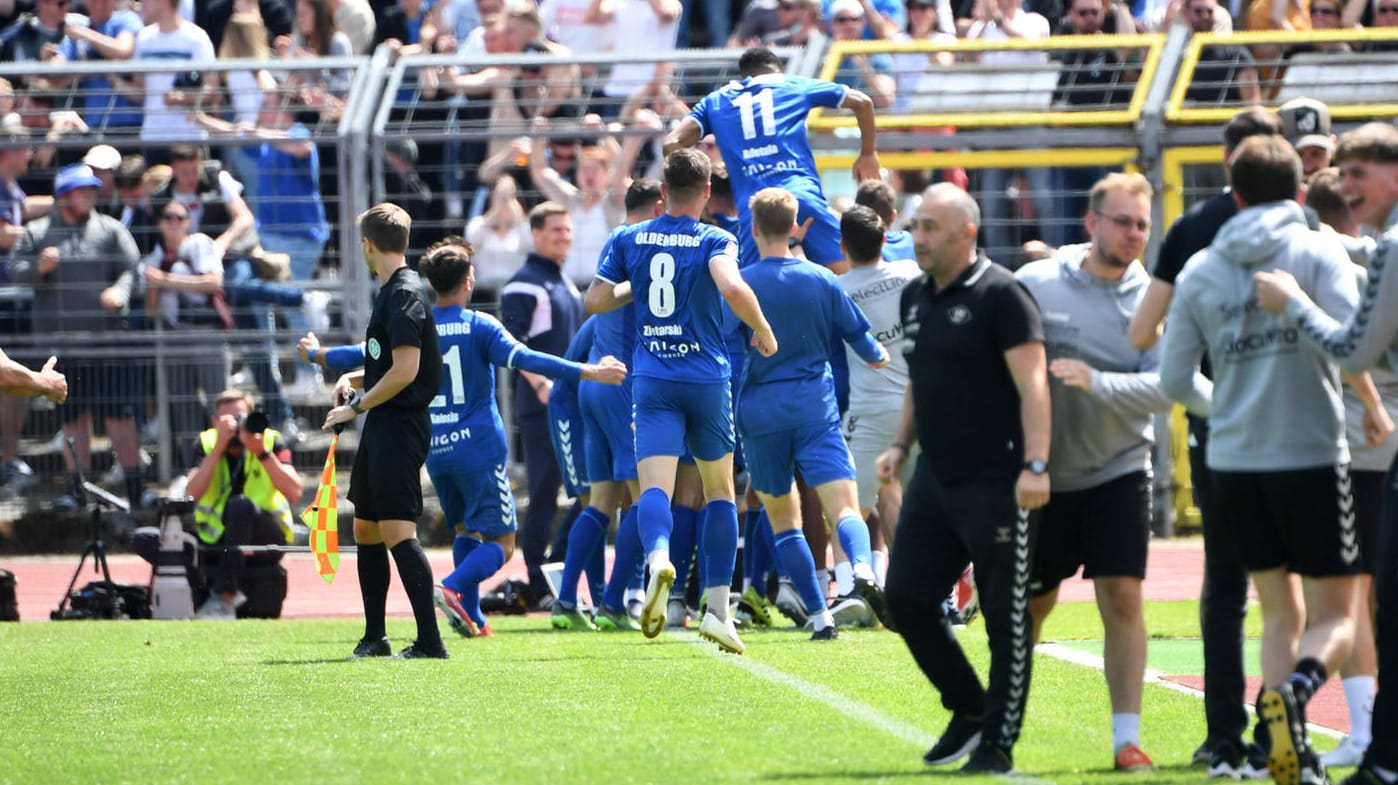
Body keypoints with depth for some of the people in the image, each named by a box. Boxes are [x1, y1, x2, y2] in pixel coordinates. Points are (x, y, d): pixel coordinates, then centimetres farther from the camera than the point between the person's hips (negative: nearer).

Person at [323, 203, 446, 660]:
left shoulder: (405, 294, -16)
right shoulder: (391, 291, 15)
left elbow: (405, 370, -22)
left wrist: (356, 407, -13)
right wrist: (355, 379, 12)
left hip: (399, 428, -11)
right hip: (382, 429, 11)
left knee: (397, 531, -14)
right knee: (365, 527, 17)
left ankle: (430, 642, -17)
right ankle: (374, 638, 25)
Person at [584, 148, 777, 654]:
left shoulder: (628, 240, 6)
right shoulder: (714, 240, -4)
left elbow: (594, 301, 6)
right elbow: (732, 289, -23)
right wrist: (763, 331, -6)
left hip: (652, 380, 1)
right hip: (706, 377, -1)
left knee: (655, 485, -10)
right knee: (719, 490, 14)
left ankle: (658, 556, -45)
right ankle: (718, 609, 9)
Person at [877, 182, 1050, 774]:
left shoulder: (1000, 295, -11)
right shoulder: (916, 297, 13)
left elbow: (1032, 384, -16)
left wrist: (1035, 465, -24)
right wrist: (901, 444, 15)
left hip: (997, 484, -8)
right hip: (935, 478, 8)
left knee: (1005, 616, -1)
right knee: (906, 599, 6)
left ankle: (998, 742, 6)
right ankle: (969, 710, 22)